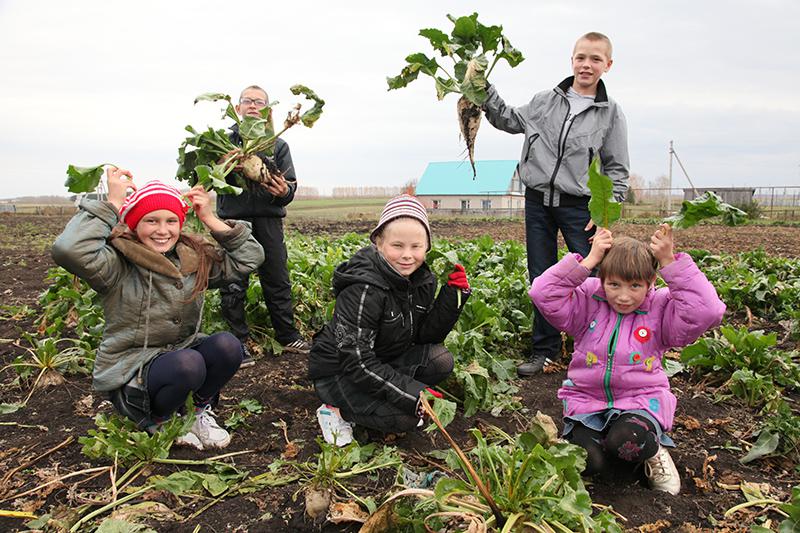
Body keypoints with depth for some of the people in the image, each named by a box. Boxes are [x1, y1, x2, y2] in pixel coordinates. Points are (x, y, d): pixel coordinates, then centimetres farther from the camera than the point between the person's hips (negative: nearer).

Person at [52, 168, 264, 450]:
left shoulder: (195, 258, 0)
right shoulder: (119, 264, -15)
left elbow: (250, 257, 2)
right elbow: (68, 250, -35)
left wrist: (212, 220, -8)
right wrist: (113, 203, -24)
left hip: (182, 352, 5)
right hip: (129, 373, -5)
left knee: (227, 344, -25)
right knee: (188, 363, -35)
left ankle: (202, 411, 3)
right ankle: (157, 422, -1)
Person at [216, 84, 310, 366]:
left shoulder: (278, 145, 14)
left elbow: (291, 184, 8)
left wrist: (284, 191, -15)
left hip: (269, 219, 2)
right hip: (233, 219, -2)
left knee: (278, 282, 8)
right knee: (233, 285, 1)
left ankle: (288, 336, 19)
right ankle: (239, 342, 12)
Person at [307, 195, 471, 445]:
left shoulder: (422, 280, -5)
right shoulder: (363, 290, -29)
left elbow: (426, 335, -2)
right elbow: (356, 362, -30)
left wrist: (454, 296, -14)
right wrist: (412, 393, -34)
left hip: (383, 362, 8)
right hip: (339, 371, -7)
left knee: (442, 360, -13)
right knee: (406, 417, -26)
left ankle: (375, 397, 0)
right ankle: (337, 410, -4)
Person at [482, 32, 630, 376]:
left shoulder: (610, 113, 2)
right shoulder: (546, 101, 7)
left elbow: (617, 169, 3)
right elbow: (507, 120, 20)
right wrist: (484, 90, 8)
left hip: (579, 207, -2)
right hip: (538, 202, 3)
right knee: (542, 279, 9)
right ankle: (545, 349, 21)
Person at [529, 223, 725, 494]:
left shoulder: (660, 308, -3)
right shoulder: (588, 301, -1)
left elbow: (707, 311, -20)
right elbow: (543, 294, -16)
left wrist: (671, 262, -21)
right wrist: (588, 260, -19)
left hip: (640, 400, -1)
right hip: (587, 400, 2)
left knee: (626, 442, -35)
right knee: (588, 462, -25)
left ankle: (652, 451, 3)